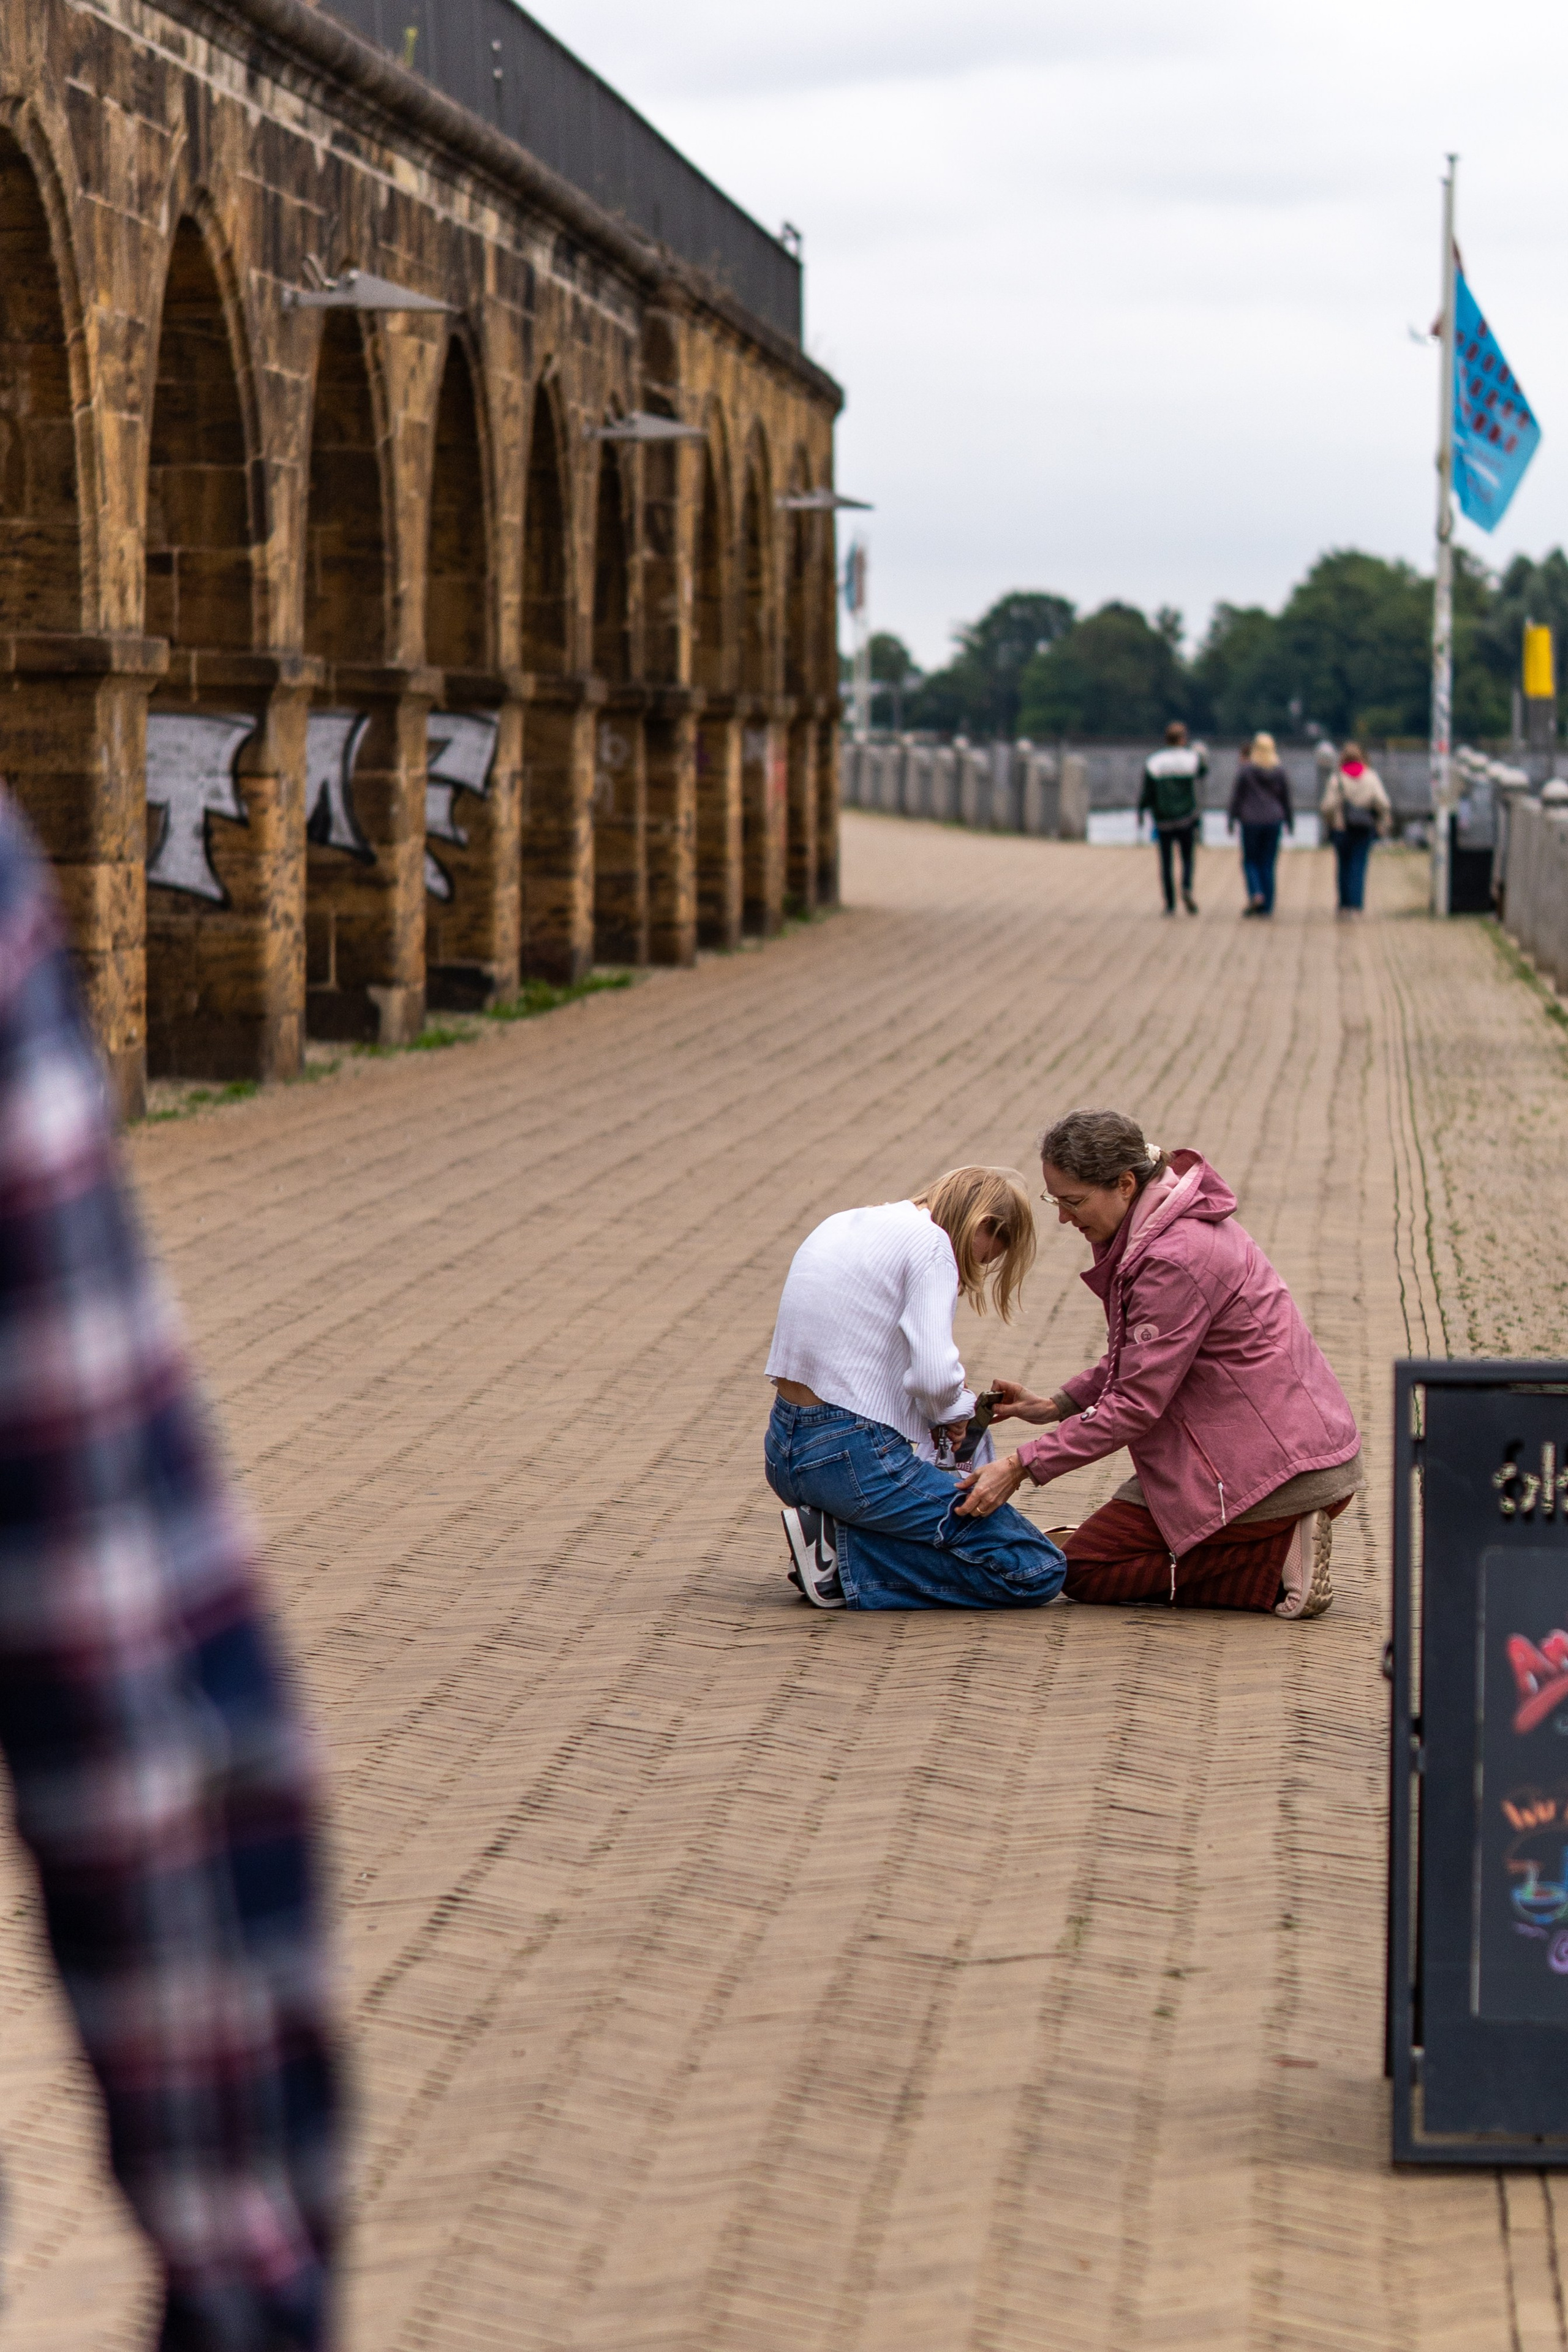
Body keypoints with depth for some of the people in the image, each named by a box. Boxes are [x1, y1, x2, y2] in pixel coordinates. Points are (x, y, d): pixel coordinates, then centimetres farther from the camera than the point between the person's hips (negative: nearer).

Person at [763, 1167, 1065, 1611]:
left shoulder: (841, 1225, 16)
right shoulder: (930, 1243, -9)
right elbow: (933, 1375, -21)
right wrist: (956, 1409, 1)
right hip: (855, 1459, -9)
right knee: (1038, 1570, -7)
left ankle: (832, 1538, 9)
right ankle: (845, 1560, -9)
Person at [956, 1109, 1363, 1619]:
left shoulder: (1175, 1260, -23)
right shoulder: (1166, 1224, 8)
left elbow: (1136, 1406, -20)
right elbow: (1138, 1360, 19)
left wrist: (1022, 1466, -18)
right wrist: (1056, 1405, 8)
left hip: (1278, 1465, -10)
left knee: (1084, 1568, -3)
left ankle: (1282, 1564, -10)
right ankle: (1280, 1547, 8)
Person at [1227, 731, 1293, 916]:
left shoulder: (1245, 770, -5)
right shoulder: (1279, 771, 3)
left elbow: (1236, 797, -3)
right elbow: (1286, 799, 8)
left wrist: (1231, 820, 4)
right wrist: (1290, 822, 17)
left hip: (1251, 820, -3)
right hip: (1273, 821, 3)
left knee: (1250, 861, 9)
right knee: (1268, 863, 6)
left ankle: (1256, 894, -15)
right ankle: (1266, 906, 4)